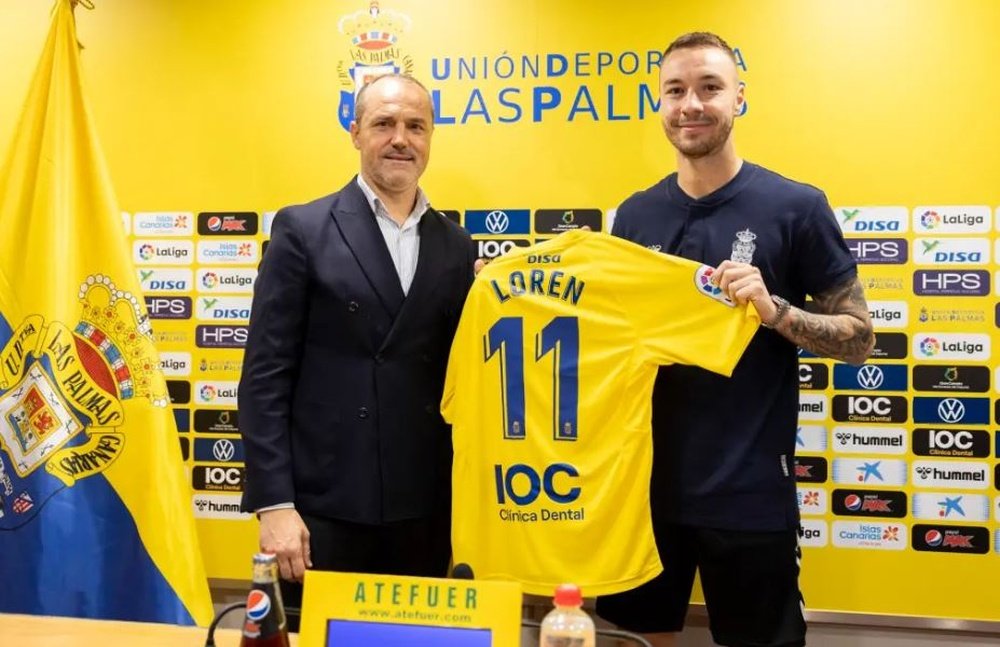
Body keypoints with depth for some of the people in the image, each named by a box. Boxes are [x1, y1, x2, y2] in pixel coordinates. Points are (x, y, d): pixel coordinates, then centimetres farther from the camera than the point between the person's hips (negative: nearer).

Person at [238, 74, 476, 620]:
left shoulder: (456, 246, 9)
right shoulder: (303, 230, -1)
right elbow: (266, 375, -6)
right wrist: (274, 503, -11)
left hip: (425, 510, 4)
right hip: (325, 507, -3)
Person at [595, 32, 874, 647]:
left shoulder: (795, 206, -8)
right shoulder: (636, 215, 4)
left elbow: (859, 337, -6)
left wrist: (775, 310, -22)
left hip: (750, 491, -3)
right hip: (646, 480, 4)